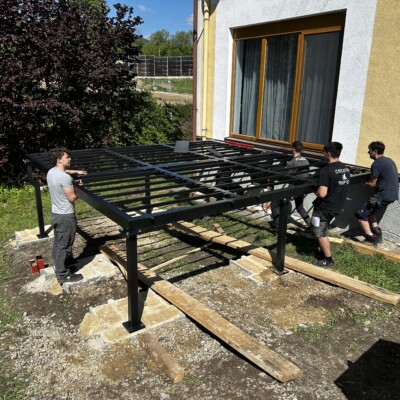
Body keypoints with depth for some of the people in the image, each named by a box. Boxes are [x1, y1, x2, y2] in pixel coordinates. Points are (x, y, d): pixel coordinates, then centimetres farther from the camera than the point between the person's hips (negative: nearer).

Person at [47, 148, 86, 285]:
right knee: (64, 245, 0)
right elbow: (72, 198, -23)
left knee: (58, 243, 22)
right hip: (66, 216, -9)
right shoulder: (65, 178, -26)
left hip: (56, 213, 9)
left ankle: (60, 265, 39)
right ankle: (63, 275, 10)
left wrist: (76, 172, 28)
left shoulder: (51, 172, 4)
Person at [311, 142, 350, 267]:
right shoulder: (346, 168, 1)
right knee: (322, 230, 25)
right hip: (338, 206, 8)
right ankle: (324, 251, 36)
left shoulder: (326, 170, -25)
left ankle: (328, 260, 17)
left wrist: (316, 192, -9)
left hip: (324, 208, -8)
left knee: (320, 233, 8)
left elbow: (322, 194, -31)